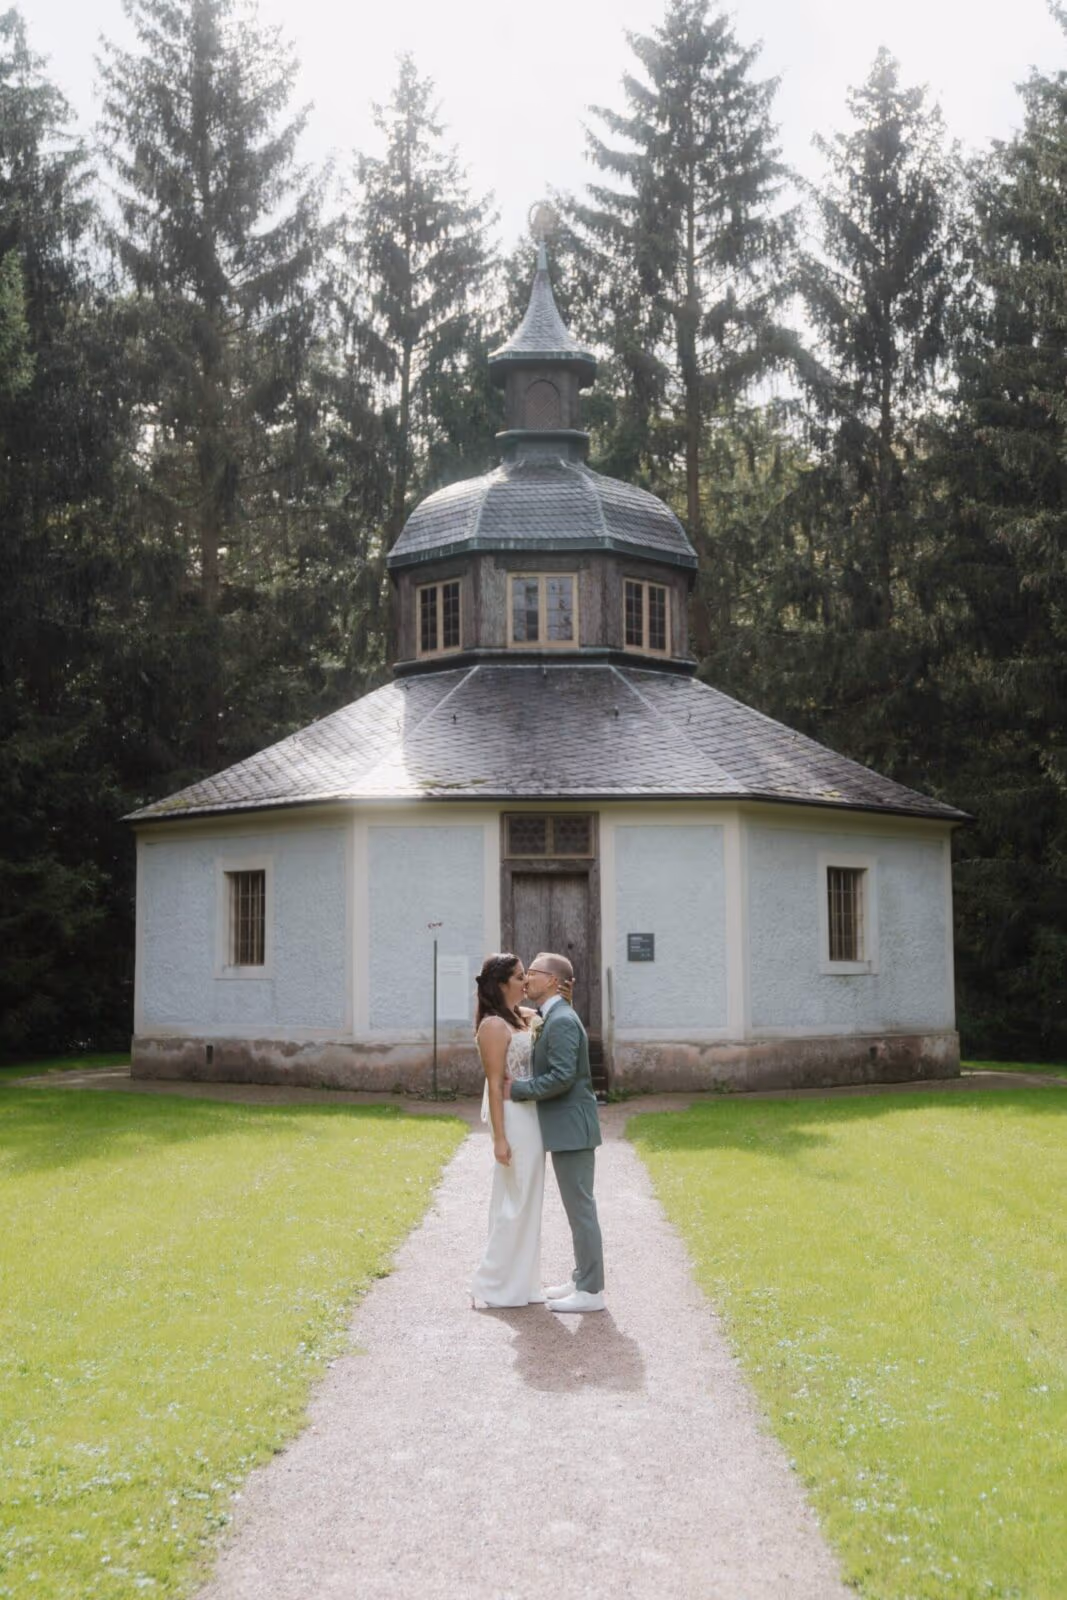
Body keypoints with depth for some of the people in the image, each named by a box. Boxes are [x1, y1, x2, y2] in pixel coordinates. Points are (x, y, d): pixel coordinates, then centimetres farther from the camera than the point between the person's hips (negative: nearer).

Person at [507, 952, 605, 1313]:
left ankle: (591, 1291, 2)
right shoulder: (554, 1018, 15)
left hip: (571, 1128, -10)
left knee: (580, 1208, -4)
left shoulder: (562, 1020, -17)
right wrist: (521, 1081, 5)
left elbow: (563, 1077, -24)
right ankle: (582, 1279, 24)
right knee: (578, 1207, 16)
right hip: (566, 1129, 10)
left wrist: (518, 1089, -16)